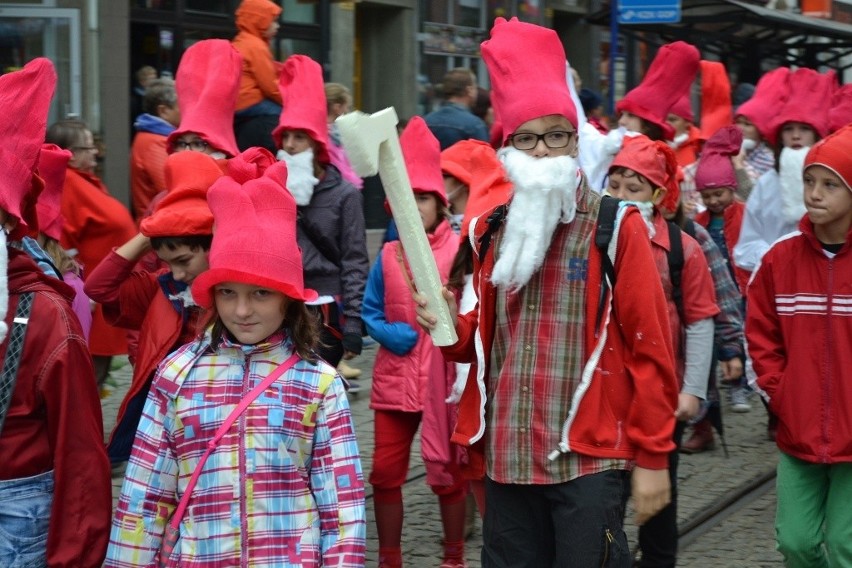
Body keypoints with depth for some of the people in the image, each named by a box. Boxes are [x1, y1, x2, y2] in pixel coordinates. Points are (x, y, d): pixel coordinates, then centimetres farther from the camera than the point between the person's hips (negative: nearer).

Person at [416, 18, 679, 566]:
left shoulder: (617, 227, -5)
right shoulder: (490, 230, 10)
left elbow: (649, 350, -6)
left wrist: (653, 457, -8)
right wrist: (453, 327, -2)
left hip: (589, 459, -5)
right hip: (507, 457, 5)